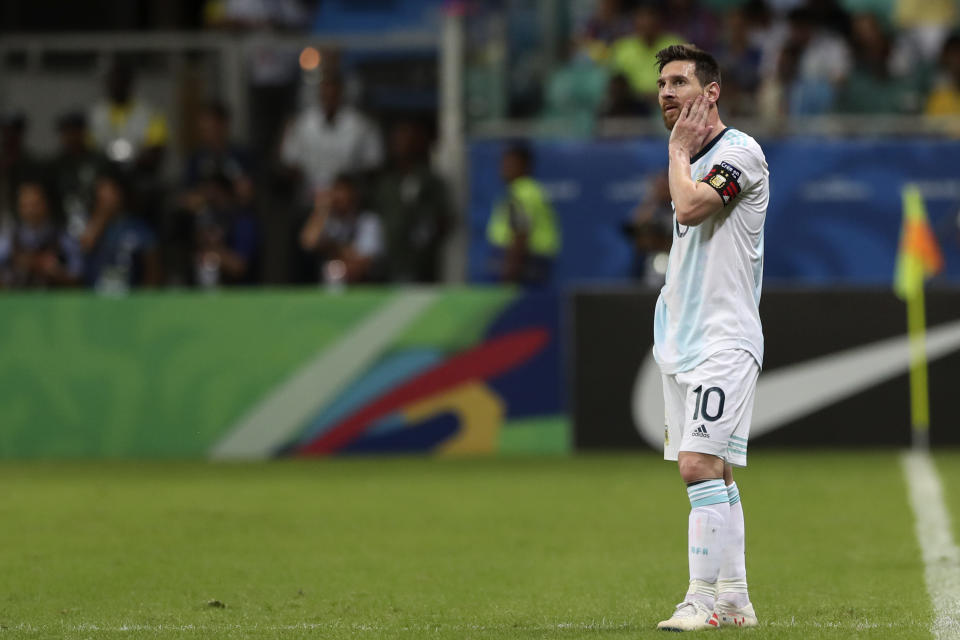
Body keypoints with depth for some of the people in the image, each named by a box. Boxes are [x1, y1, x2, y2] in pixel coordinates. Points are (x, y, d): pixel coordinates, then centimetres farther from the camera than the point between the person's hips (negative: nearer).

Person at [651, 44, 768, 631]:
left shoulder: (740, 152, -10)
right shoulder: (692, 162, 17)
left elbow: (690, 207, -24)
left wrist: (679, 149, -9)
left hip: (724, 340, -9)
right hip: (684, 342, 9)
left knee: (701, 467, -16)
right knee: (712, 475, 10)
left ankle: (703, 599, -17)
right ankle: (734, 600, 14)